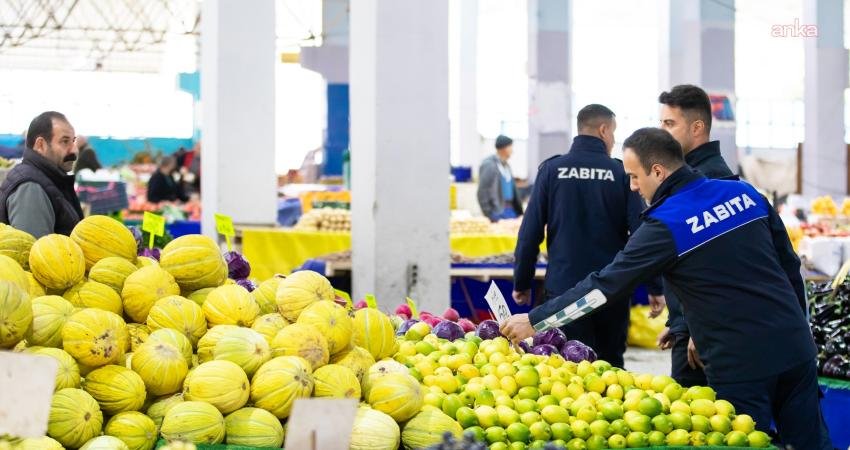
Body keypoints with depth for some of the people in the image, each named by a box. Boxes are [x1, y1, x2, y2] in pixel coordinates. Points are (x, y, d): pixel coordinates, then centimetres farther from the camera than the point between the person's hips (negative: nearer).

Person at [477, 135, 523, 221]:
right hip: (497, 212, -8)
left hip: (510, 210, 8)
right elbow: (482, 193, -13)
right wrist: (489, 215, -15)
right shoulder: (489, 165, -9)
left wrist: (519, 211, 13)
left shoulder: (506, 165, 17)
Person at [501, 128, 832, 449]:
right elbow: (790, 266, 13)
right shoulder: (745, 193, 6)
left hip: (741, 366, -6)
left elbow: (604, 286, -9)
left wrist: (534, 321, -2)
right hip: (796, 348, 6)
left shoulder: (665, 226, -11)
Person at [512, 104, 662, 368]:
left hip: (563, 288, 0)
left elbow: (530, 232, -1)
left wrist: (522, 283, 8)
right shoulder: (620, 173, -1)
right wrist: (655, 287, 3)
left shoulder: (552, 170, 0)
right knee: (611, 366, 12)